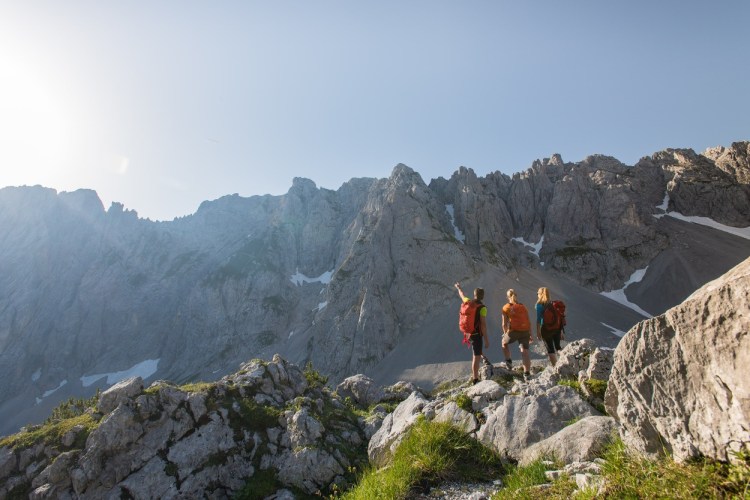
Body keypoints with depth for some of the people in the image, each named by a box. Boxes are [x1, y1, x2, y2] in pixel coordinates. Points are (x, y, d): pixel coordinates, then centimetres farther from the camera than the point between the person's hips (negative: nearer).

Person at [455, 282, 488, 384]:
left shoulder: (468, 302, -1)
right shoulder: (482, 307, -18)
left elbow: (462, 295, 23)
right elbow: (483, 324, -22)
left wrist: (459, 288, 45)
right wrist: (486, 340, -17)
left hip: (468, 332, 6)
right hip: (477, 334, -6)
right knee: (476, 356, 2)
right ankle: (475, 379, 8)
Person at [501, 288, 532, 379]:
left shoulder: (506, 307, 4)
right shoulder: (523, 307, 14)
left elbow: (504, 324, 2)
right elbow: (529, 322, 11)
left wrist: (505, 333, 19)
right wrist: (530, 335, 17)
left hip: (513, 331, -3)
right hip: (525, 331, 3)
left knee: (504, 342, 26)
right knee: (525, 351, 4)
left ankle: (508, 361, 19)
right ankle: (527, 372, 2)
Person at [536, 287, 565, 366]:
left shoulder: (539, 304, -6)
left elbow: (539, 319, -10)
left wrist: (538, 332, -6)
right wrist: (561, 331, 17)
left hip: (546, 329, -4)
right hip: (557, 328, 5)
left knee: (550, 348, 3)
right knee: (557, 346, 22)